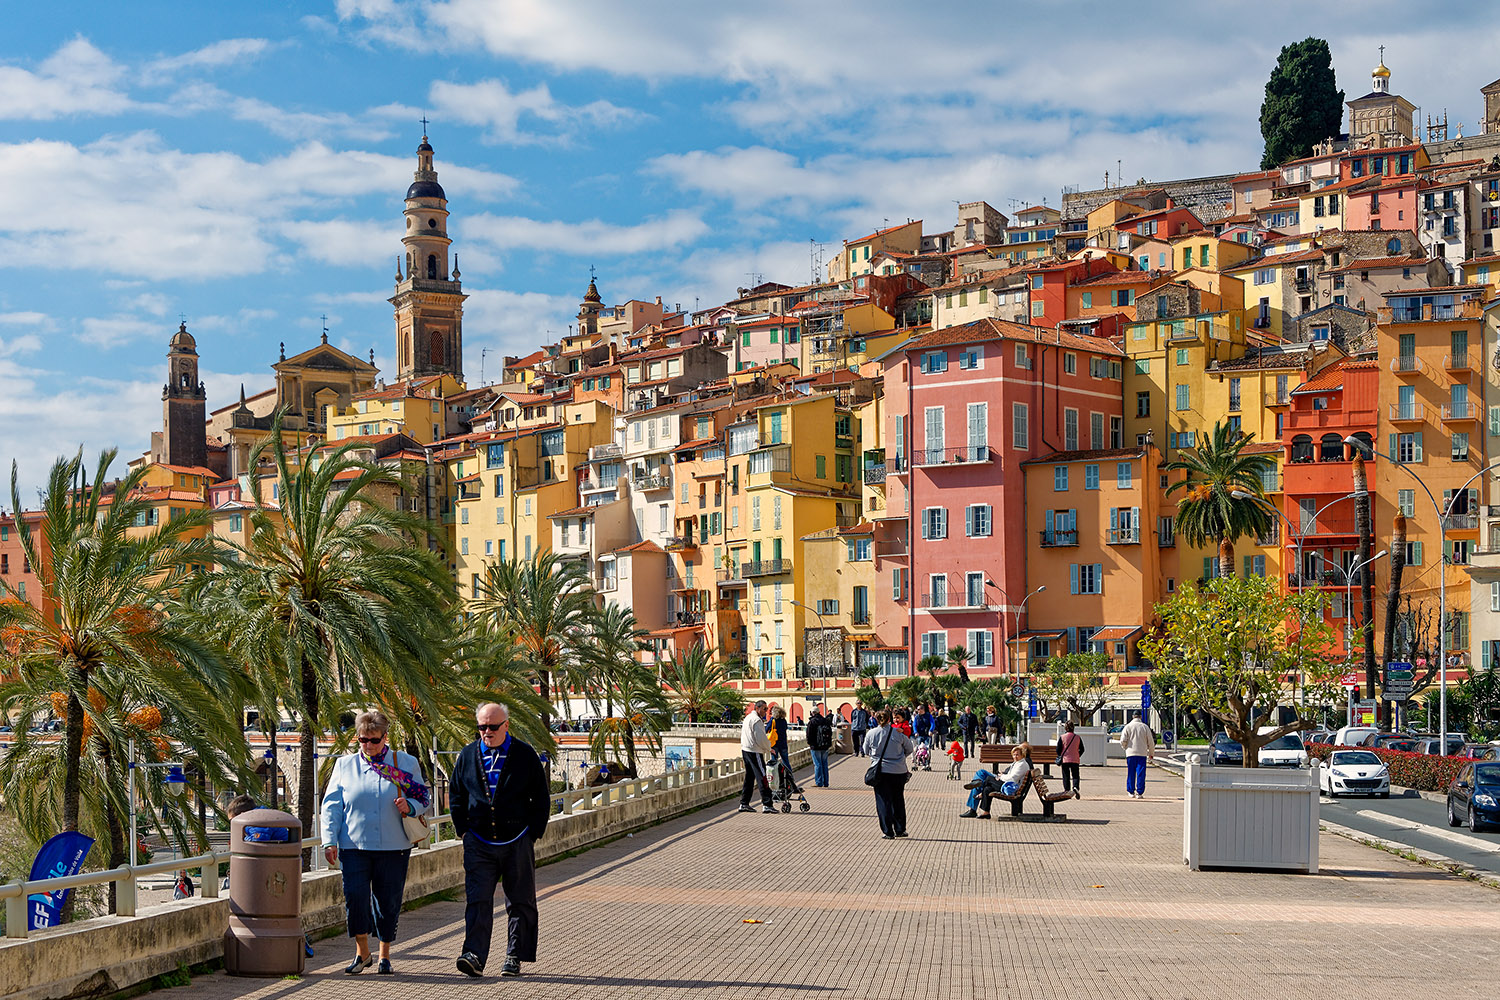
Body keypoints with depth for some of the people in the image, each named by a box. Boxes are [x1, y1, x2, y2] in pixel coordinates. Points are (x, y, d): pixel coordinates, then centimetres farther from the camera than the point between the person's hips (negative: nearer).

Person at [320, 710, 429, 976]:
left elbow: (424, 800, 11)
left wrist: (409, 806, -12)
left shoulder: (406, 763, 7)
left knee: (388, 901, 3)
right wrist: (330, 841, -1)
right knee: (354, 896, -11)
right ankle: (362, 952, 8)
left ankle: (384, 956, 19)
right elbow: (331, 805, 9)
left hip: (393, 847, 0)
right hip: (353, 845, 0)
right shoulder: (344, 765, 10)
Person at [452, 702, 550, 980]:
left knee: (520, 902, 5)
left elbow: (542, 797, 4)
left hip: (517, 842, -1)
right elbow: (456, 796, 15)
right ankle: (475, 957, -13)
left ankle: (515, 958, 14)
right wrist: (463, 831, 6)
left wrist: (533, 833, -2)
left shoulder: (525, 755, 0)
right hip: (479, 842, 1)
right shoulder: (468, 755, 6)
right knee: (477, 901, -9)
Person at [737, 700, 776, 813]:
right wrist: (769, 748, -3)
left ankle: (743, 804, 16)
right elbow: (761, 738, -19)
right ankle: (766, 804, -12)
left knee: (749, 777, 14)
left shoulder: (748, 718, 17)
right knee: (762, 778, -9)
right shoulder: (756, 720, -15)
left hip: (745, 750, 10)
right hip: (754, 752, -10)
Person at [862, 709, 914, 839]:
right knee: (898, 801, 15)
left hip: (880, 771, -1)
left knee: (883, 802, 4)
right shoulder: (899, 733, -5)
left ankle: (888, 832, 0)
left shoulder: (871, 734, -6)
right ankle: (900, 830, 21)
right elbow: (909, 748, 8)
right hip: (899, 772, 1)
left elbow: (866, 751, 9)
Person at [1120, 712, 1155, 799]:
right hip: (1142, 753, 0)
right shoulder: (1145, 727, 1)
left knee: (1131, 773, 10)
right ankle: (1139, 793, -2)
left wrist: (1125, 747, 16)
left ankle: (1131, 792, 15)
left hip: (1130, 753, 0)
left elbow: (1122, 741, -5)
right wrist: (1151, 753, 17)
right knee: (1141, 774, 2)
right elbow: (1151, 742, 5)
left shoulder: (1128, 726, 0)